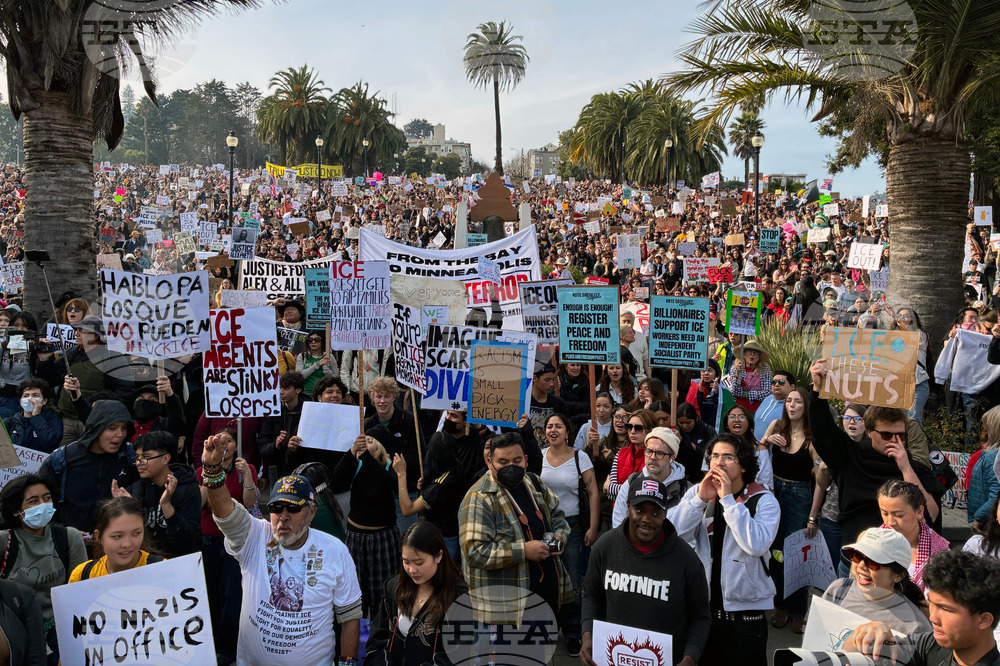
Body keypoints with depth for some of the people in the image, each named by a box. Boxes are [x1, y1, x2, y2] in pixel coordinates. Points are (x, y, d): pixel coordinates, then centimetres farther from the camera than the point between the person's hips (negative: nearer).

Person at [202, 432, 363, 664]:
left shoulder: (334, 551, -10)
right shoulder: (254, 538, -11)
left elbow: (350, 615, -5)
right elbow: (225, 509, -30)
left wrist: (348, 662, -7)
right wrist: (213, 468, -45)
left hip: (314, 661, -1)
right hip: (251, 660, 1)